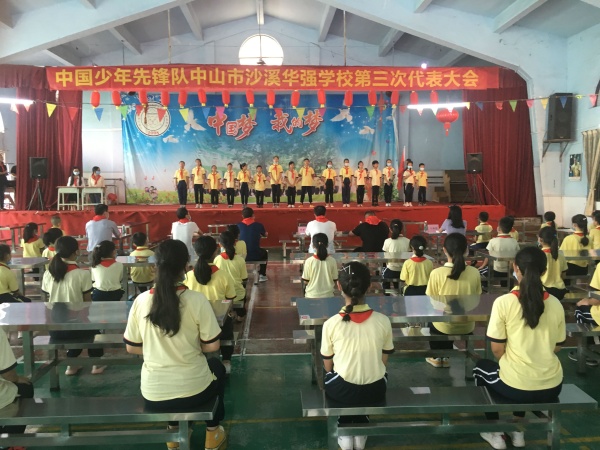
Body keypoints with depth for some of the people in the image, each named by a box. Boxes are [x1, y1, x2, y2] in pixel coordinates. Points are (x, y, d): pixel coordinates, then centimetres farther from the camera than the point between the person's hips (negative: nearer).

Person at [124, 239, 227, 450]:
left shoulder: (141, 301, -8)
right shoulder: (197, 300, -16)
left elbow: (131, 347, 2)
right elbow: (212, 346, -10)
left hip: (153, 395, 3)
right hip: (193, 391, -3)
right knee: (217, 367, 32)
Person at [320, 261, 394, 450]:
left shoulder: (331, 323, -19)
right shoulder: (383, 321, -15)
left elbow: (328, 366, -5)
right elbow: (383, 361, -1)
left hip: (342, 391, -1)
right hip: (375, 391, 1)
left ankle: (346, 431, 28)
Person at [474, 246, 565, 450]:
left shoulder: (503, 302, -14)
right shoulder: (556, 304, -2)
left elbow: (497, 349, -9)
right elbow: (557, 346, 9)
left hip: (516, 386, -4)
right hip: (552, 387, 4)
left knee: (481, 368, 28)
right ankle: (518, 430, 37)